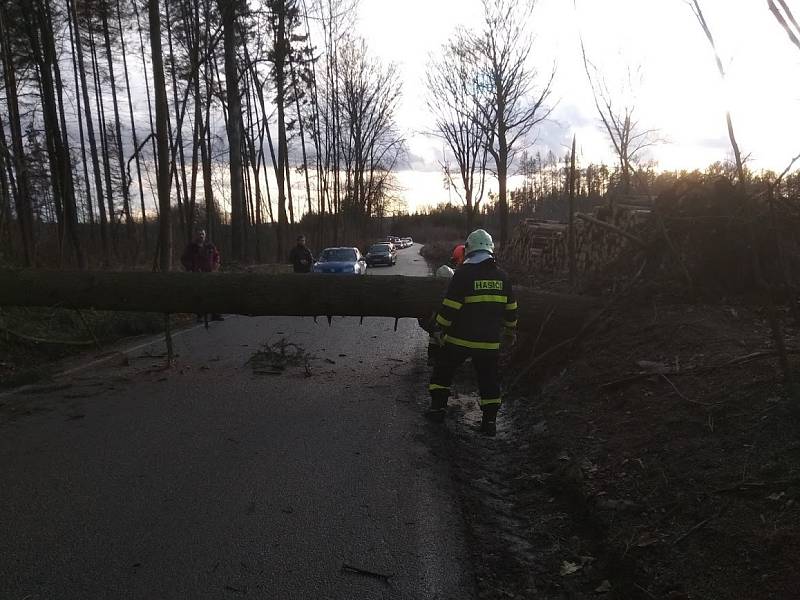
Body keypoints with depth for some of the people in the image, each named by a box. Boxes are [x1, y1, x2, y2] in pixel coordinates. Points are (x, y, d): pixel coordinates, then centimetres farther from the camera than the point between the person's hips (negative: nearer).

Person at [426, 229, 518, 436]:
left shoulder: (463, 274, -12)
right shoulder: (502, 277, 4)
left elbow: (450, 306, -13)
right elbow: (510, 308, 12)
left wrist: (441, 329, -3)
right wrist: (511, 331, 24)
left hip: (460, 339, -3)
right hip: (490, 341, 4)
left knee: (443, 371, 15)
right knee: (489, 379, 12)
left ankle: (438, 408, 17)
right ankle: (490, 420, 14)